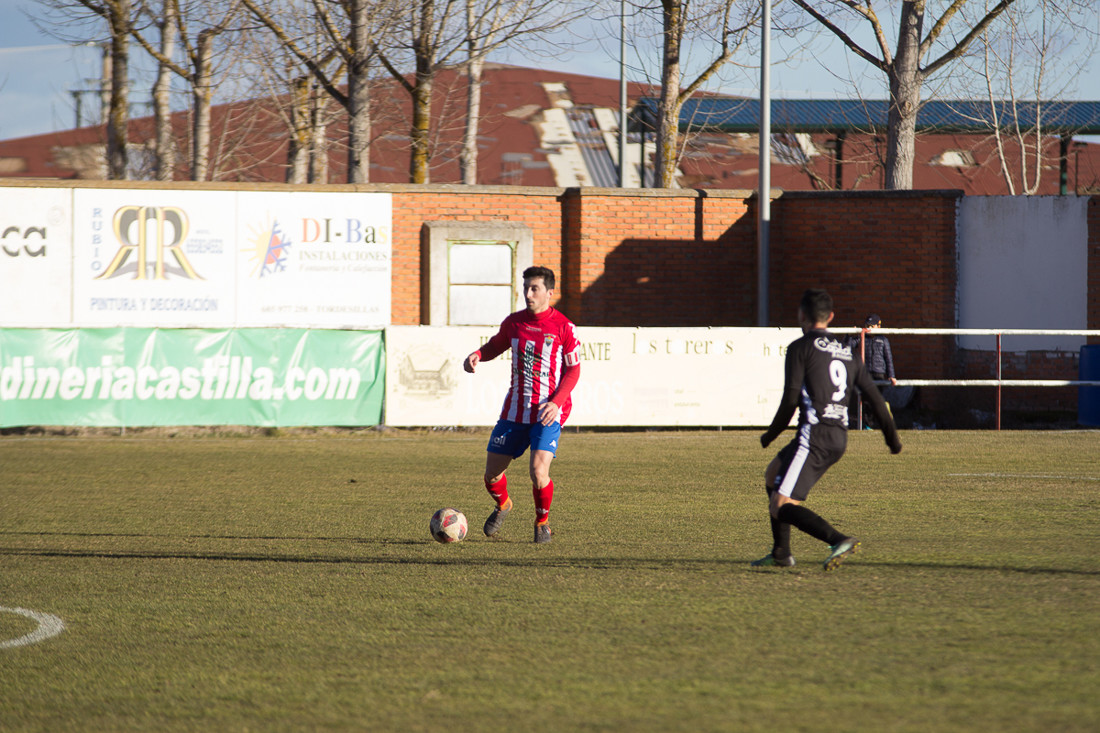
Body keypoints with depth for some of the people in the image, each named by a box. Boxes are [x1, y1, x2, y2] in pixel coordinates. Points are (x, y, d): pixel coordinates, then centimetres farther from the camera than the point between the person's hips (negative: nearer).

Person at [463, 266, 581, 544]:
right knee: (491, 474, 6)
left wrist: (556, 402, -16)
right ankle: (503, 505, 41)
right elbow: (495, 346, 22)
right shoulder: (514, 322, 5)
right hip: (515, 411, 4)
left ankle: (542, 521, 7)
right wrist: (477, 355, -1)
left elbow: (573, 370, -2)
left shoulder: (564, 327, -6)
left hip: (548, 413, -4)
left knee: (538, 471, -22)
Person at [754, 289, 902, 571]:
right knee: (773, 474, 28)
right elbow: (874, 396, 16)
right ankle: (781, 553, 26)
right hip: (840, 438, 8)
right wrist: (892, 437, 23)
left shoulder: (800, 347, -2)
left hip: (815, 434, -8)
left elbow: (791, 399, -9)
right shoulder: (847, 352, 18)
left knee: (781, 506, -11)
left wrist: (770, 436, 4)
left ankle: (839, 541, -30)